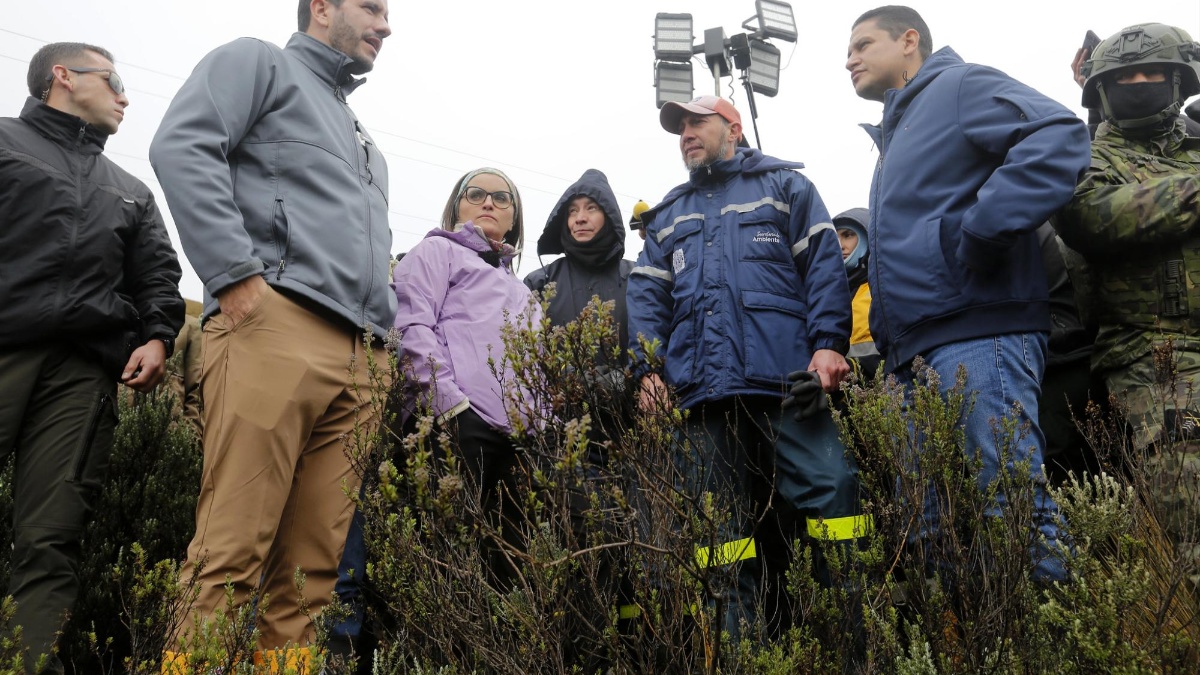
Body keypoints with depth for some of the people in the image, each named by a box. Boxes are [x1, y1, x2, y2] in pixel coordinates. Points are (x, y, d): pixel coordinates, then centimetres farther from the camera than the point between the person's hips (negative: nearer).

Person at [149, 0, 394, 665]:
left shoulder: (365, 144, 35)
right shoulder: (260, 63, 13)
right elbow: (182, 147, -5)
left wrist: (388, 328, 20)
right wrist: (236, 272, -14)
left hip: (363, 360, 7)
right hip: (275, 325, -7)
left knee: (314, 565, 1)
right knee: (232, 553, -11)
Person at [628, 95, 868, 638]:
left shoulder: (783, 185, 15)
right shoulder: (668, 216, 26)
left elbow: (823, 264, 3)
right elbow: (646, 296, 17)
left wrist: (829, 342, -11)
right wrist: (647, 368, 1)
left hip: (784, 375, -3)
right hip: (702, 389, 4)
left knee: (827, 487, -11)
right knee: (721, 521, 6)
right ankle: (740, 637, 15)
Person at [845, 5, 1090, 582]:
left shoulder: (960, 87, 3)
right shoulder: (895, 135, 30)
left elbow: (1058, 136, -16)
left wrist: (978, 230, -20)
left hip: (976, 337, -9)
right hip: (914, 356, 10)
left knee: (1012, 509, -11)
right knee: (927, 526, 7)